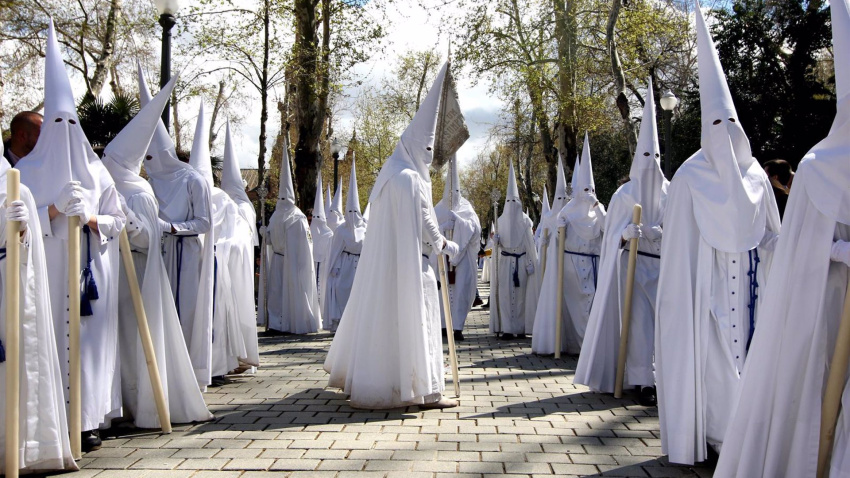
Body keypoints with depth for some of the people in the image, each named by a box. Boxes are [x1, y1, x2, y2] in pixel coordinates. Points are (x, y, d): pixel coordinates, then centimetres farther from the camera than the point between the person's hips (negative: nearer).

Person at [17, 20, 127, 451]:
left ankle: (89, 419, 5)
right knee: (49, 339, -4)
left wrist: (94, 220, -7)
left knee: (90, 342, -1)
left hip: (91, 271, 2)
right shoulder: (28, 170, 6)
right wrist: (53, 210, -14)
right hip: (48, 272, -1)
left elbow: (118, 219, 12)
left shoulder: (96, 171, 11)